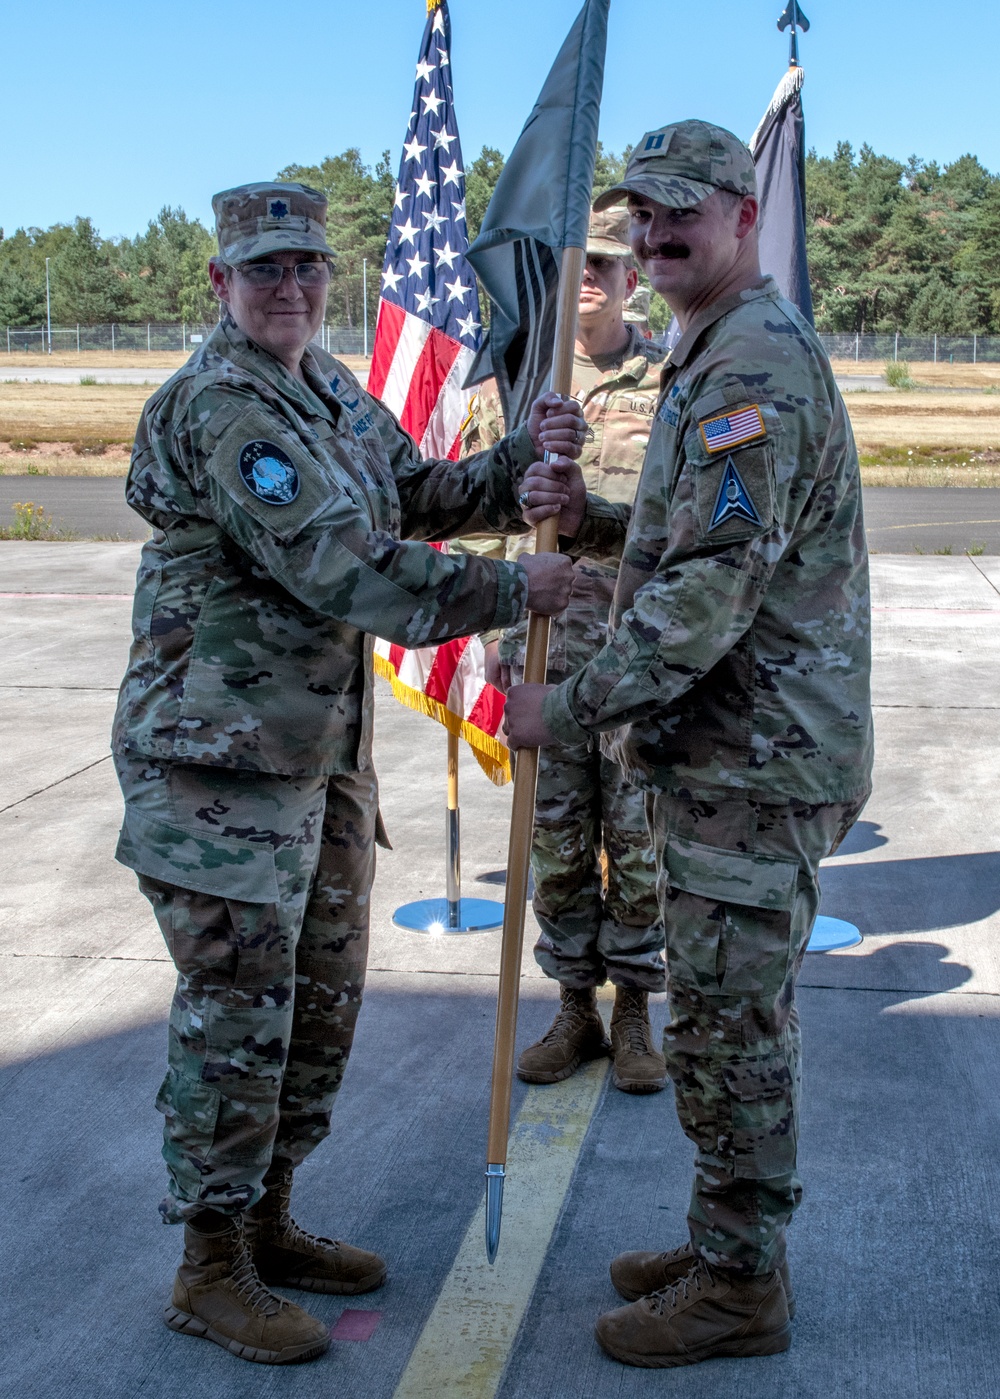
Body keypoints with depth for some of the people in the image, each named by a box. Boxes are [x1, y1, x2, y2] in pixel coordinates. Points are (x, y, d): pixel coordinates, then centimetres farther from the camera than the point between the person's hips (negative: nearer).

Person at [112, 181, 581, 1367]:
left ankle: (266, 1223, 32)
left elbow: (425, 498, 18)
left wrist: (522, 460, -2)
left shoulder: (333, 393, 13)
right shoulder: (221, 406, -17)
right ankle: (209, 1271, 14)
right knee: (234, 1017, -2)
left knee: (320, 1002, 17)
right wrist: (510, 593, -21)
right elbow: (337, 568, -24)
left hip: (320, 748, 9)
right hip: (219, 756, -9)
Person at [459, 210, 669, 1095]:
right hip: (546, 647, 2)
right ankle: (575, 1010, 22)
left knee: (639, 838, 4)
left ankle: (634, 1013, 18)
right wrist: (493, 628, 5)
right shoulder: (509, 383, 6)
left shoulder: (670, 383, 2)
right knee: (556, 838, 8)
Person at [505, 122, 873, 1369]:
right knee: (727, 1017, 17)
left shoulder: (759, 365, -18)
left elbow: (715, 588, -25)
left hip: (754, 761, -10)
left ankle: (738, 1288, 13)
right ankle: (726, 1244, 31)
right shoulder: (713, 362, 17)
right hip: (725, 750, 10)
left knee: (729, 1027, -1)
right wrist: (590, 522, 5)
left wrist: (569, 708, -20)